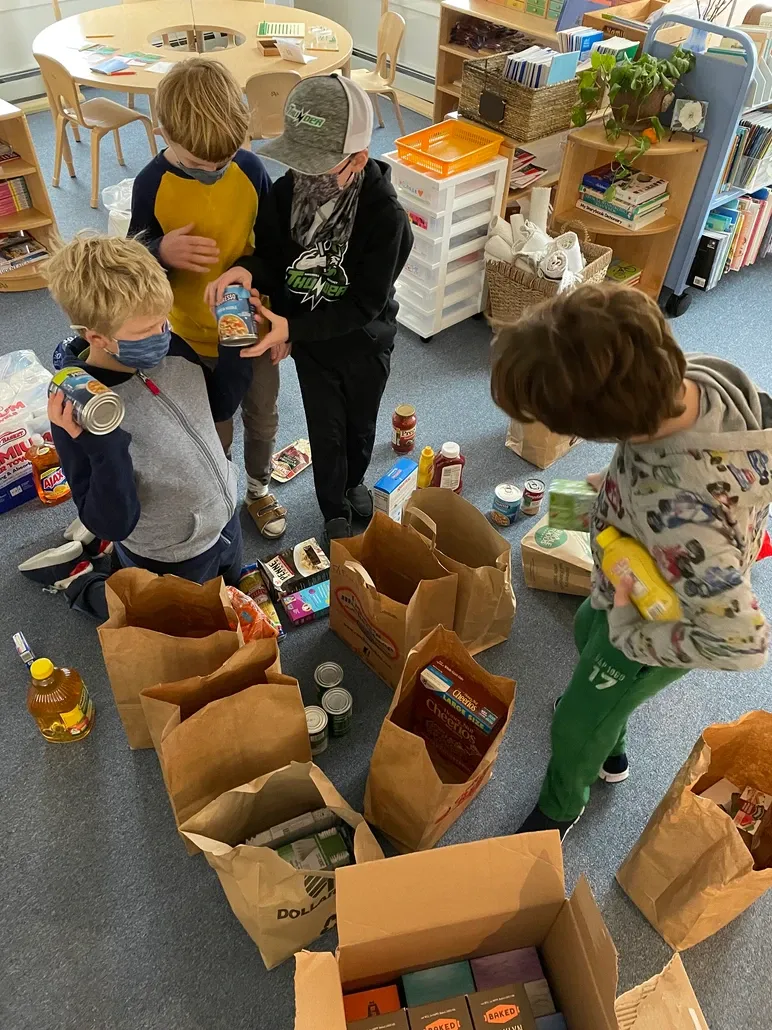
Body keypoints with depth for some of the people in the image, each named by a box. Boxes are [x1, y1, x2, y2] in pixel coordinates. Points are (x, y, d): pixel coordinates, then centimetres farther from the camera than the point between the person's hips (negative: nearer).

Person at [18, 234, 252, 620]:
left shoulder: (172, 349, -15)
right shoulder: (78, 407, -31)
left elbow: (220, 405, 4)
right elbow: (114, 524, -30)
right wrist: (102, 445, -45)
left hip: (223, 516, 6)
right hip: (172, 559, -6)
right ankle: (74, 576, 34)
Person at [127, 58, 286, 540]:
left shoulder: (250, 169, -11)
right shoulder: (152, 184, -16)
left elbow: (273, 246, 0)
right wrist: (162, 252, -30)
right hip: (196, 336, -2)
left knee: (263, 418, 19)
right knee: (213, 433, 14)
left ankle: (259, 489, 47)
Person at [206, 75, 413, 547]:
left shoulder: (385, 216, -30)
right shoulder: (287, 191, -19)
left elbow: (365, 304, -27)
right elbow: (273, 256, -4)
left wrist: (292, 329, -35)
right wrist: (247, 269, -29)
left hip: (364, 341, -2)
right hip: (309, 339, 2)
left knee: (360, 424, 23)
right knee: (325, 429, 16)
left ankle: (354, 482, 55)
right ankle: (334, 510, 41)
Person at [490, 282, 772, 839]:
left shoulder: (676, 512, -49)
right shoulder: (705, 371, -26)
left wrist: (628, 633, -24)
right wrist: (620, 480, -7)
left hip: (656, 621, -7)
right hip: (660, 581, 8)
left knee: (577, 725, 19)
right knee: (586, 631, 35)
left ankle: (560, 809, 55)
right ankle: (611, 750, 65)